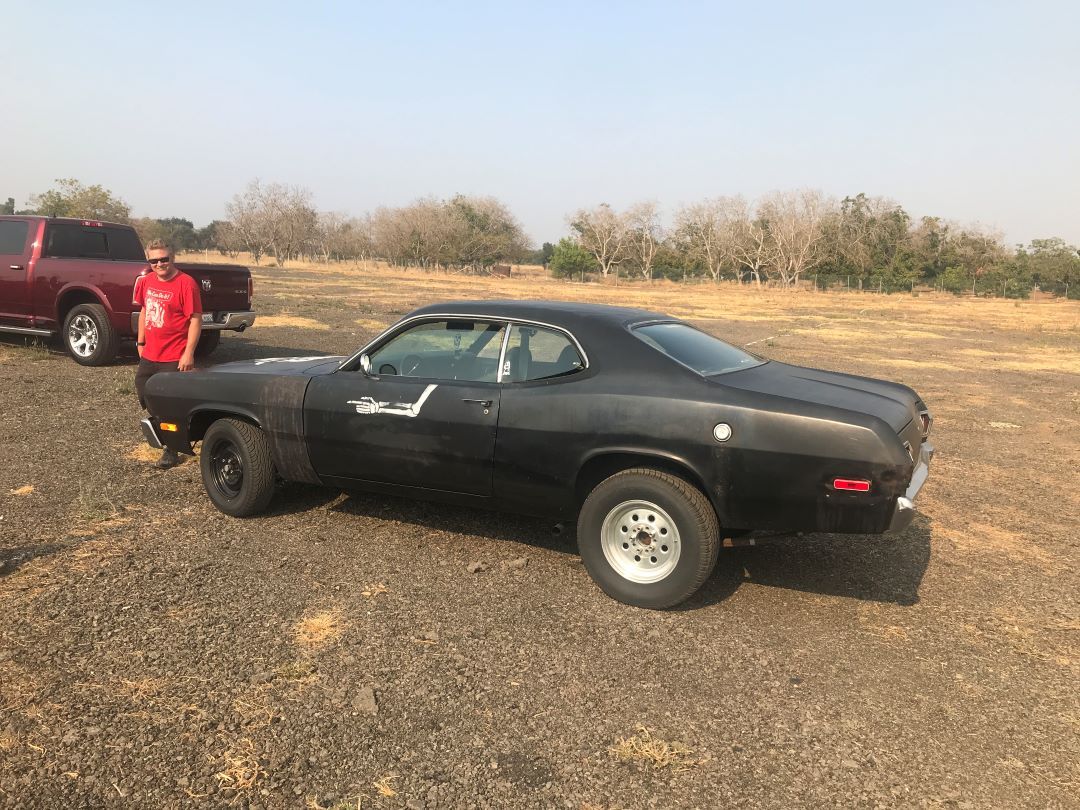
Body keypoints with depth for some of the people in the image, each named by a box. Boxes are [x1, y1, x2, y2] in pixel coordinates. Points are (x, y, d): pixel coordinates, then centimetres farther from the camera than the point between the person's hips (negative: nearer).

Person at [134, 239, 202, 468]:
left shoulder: (186, 283, -15)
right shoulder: (146, 282, 7)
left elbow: (195, 320, -16)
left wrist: (189, 353, -19)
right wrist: (140, 342, 18)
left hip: (174, 358, -7)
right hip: (149, 355, 7)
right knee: (143, 390, 19)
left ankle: (171, 452, 12)